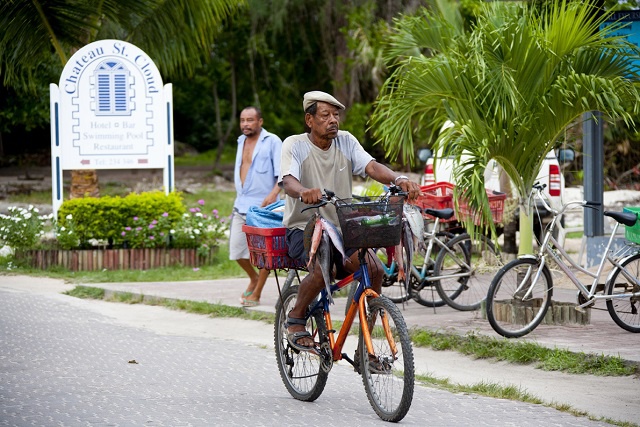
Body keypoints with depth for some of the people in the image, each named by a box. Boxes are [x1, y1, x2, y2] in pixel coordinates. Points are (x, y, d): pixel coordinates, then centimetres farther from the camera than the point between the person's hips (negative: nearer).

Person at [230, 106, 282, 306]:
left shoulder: (272, 142, -4)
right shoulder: (241, 142, 17)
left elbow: (283, 173, -10)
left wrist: (273, 193, -25)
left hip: (263, 206, -7)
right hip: (241, 205, 7)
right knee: (236, 249, 6)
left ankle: (256, 294, 7)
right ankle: (253, 278, 32)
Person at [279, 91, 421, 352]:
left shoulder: (346, 141, 6)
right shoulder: (295, 145, -6)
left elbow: (371, 166, -10)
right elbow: (288, 181, -23)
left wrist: (397, 179, -32)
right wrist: (304, 191, -48)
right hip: (304, 229, -4)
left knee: (374, 269, -21)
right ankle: (295, 320, -7)